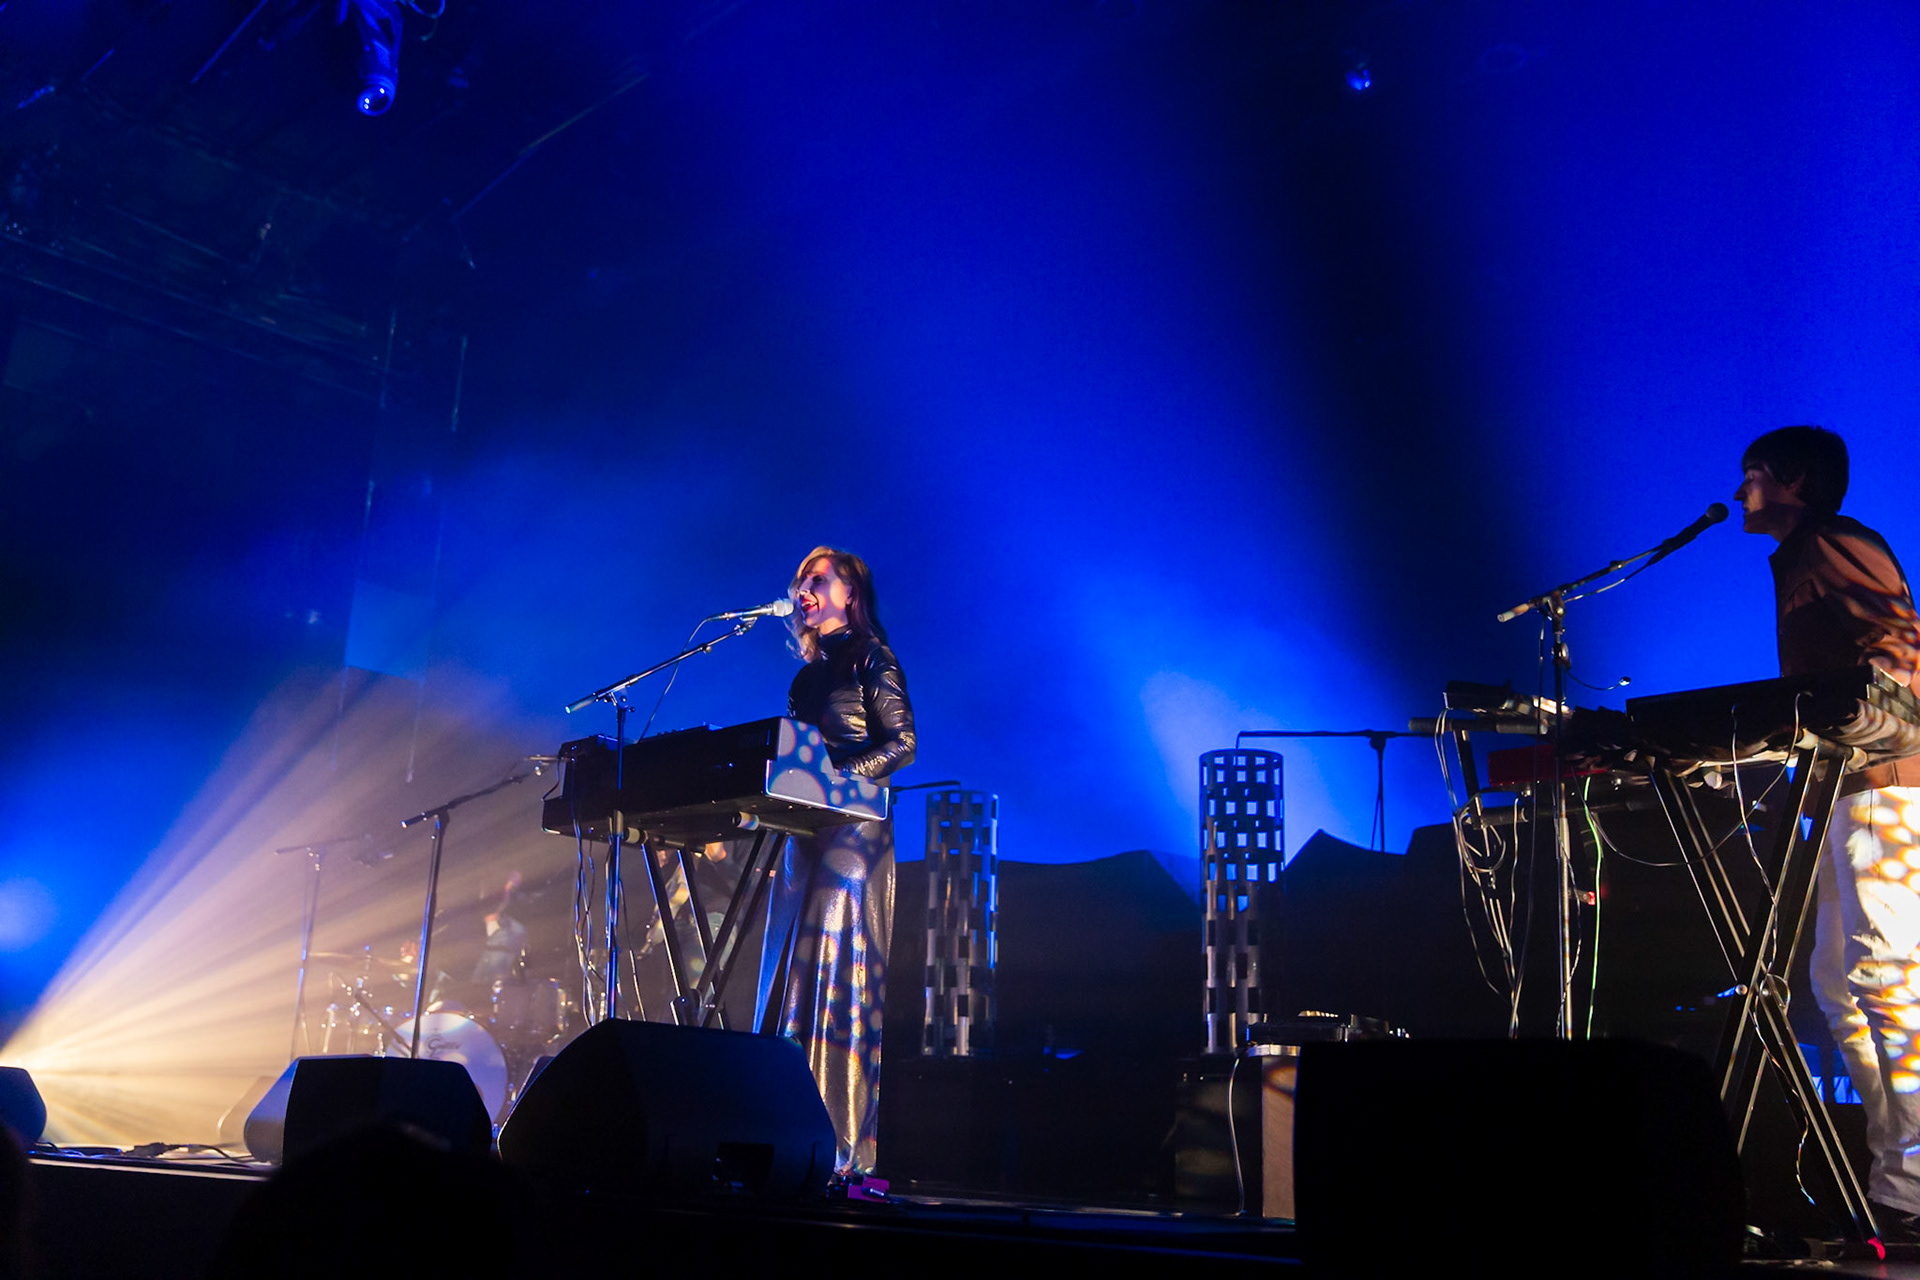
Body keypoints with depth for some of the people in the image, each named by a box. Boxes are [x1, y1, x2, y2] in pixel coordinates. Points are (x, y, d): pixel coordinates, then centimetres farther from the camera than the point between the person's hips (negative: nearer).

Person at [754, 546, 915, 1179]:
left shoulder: (871, 658, 0)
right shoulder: (809, 675, 22)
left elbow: (902, 743, -10)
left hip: (854, 834, -8)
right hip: (807, 836, 8)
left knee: (842, 977, -11)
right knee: (795, 981, 3)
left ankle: (851, 1145, -10)